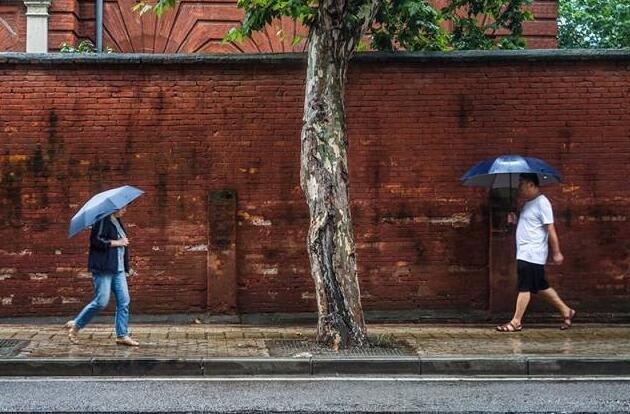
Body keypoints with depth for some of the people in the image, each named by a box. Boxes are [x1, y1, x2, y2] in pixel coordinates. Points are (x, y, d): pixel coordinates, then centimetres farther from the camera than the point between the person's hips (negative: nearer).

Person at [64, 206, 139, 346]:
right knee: (101, 301, -9)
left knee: (124, 301, 1)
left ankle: (122, 335, 5)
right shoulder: (103, 221, -10)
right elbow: (96, 241, -20)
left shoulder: (117, 222, 18)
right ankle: (75, 326, 8)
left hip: (117, 269, 9)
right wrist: (116, 242, -16)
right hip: (103, 268, -9)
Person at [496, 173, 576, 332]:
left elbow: (550, 229, -16)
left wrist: (556, 252, -17)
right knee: (541, 287, 14)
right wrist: (516, 221, 9)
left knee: (524, 287, -5)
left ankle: (516, 322, 0)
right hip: (525, 253, 10)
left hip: (532, 254, -10)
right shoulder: (529, 203, 16)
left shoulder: (542, 203, -14)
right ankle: (566, 311, 23)